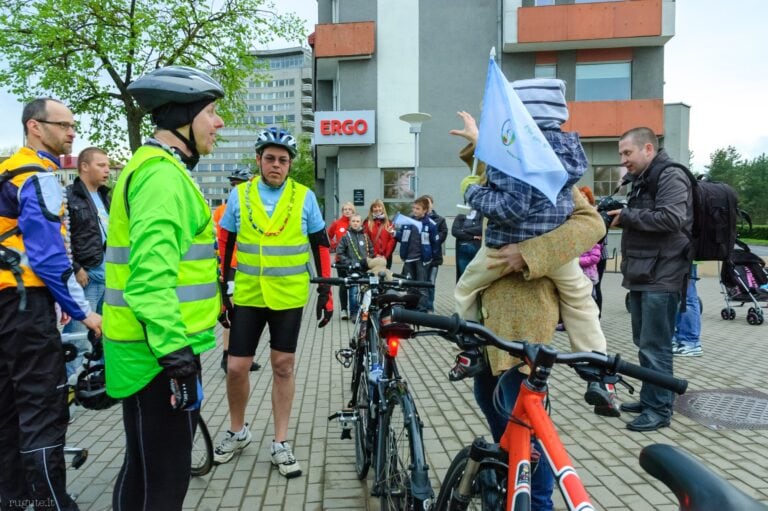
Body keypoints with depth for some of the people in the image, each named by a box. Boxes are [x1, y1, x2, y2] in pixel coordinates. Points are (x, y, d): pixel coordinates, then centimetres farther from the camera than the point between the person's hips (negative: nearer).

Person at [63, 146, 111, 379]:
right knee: (78, 340, -7)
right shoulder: (68, 197, -7)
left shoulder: (105, 198, 18)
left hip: (111, 274, 8)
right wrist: (75, 269, -17)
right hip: (86, 276, -8)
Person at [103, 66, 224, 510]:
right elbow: (151, 277, -27)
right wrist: (174, 351, -26)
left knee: (144, 470, 22)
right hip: (162, 351, -10)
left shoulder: (157, 167, 17)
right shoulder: (163, 173, -17)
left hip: (156, 347, 10)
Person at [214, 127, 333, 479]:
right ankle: (237, 432, 29)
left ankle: (280, 443, 20)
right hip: (247, 296, 1)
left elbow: (320, 246, 3)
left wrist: (326, 291, -1)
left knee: (283, 367, 7)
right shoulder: (239, 195, 0)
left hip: (289, 297, -1)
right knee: (236, 369, 3)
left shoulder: (304, 197, -2)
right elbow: (225, 245, 7)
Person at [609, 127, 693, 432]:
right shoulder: (642, 180, 20)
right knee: (644, 343, 15)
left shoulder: (671, 177, -10)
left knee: (655, 347, -5)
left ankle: (660, 409, 5)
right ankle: (649, 399, 25)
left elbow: (671, 219, -23)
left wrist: (627, 216, -15)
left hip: (661, 277, -9)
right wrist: (618, 216, 5)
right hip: (641, 274, 10)